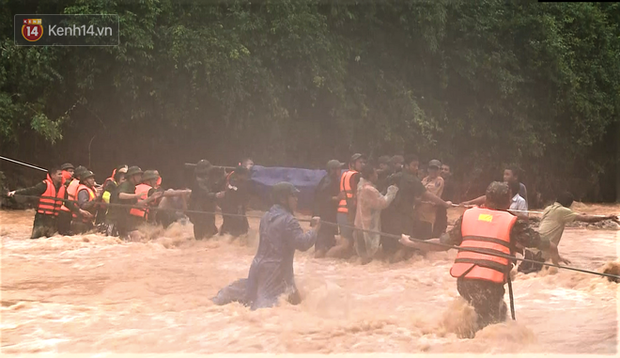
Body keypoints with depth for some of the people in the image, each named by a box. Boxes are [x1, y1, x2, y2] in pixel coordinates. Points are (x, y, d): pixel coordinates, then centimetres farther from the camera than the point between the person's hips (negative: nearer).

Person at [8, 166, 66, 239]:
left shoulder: (62, 188, 7)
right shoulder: (45, 185, -9)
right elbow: (31, 191, -17)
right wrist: (16, 192, -26)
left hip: (53, 219, 5)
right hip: (42, 217, -5)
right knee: (35, 238, -9)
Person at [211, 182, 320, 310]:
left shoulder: (267, 216, 14)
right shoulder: (288, 220, -13)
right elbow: (302, 243, -20)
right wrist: (315, 229, -6)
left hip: (259, 266, 9)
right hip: (275, 272, -9)